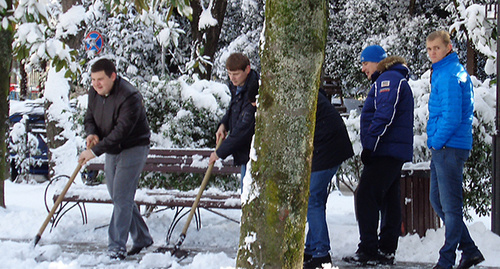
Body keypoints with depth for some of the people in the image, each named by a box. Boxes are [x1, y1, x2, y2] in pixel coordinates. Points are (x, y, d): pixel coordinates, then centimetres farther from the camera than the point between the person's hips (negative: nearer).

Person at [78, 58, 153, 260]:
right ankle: (142, 238, 25)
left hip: (133, 149, -8)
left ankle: (117, 246, -10)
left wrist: (95, 151, -32)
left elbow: (121, 131, -30)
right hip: (111, 151, 9)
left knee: (122, 198, -13)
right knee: (119, 198, 12)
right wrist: (91, 133, -11)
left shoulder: (129, 97, -25)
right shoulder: (94, 93, 0)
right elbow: (90, 117, 13)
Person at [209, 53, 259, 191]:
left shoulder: (253, 93, -23)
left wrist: (220, 152, -16)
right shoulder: (236, 86, 5)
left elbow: (243, 129, -23)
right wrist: (223, 124, 5)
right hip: (245, 153, 9)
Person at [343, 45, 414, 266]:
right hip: (395, 153, 11)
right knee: (389, 201, 10)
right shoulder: (395, 80, 24)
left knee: (366, 197, -11)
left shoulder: (388, 80, -10)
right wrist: (371, 147, 22)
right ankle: (386, 250, 13)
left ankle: (368, 251, -13)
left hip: (385, 151, -11)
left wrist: (369, 145, -20)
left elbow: (384, 115, -21)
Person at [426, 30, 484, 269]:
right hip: (442, 148, 11)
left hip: (449, 148, -11)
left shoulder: (449, 75, -15)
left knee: (450, 205, -3)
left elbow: (452, 116, -22)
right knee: (437, 200, 15)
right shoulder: (442, 72, 17)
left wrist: (437, 141, -11)